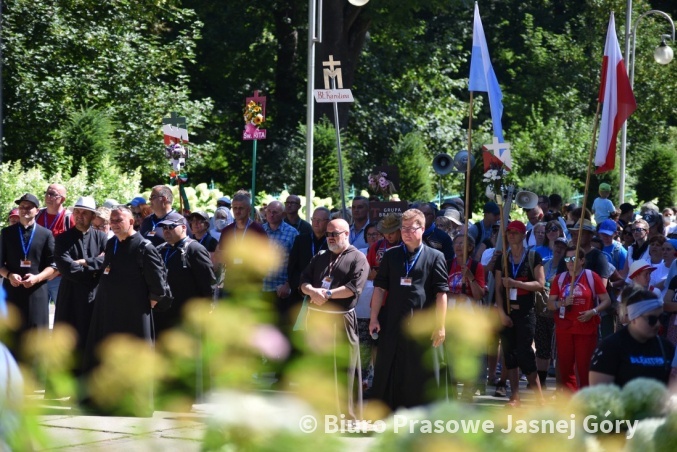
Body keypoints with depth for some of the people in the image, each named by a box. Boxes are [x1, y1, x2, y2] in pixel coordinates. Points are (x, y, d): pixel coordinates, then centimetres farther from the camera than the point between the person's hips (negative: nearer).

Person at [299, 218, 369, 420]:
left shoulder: (357, 259, -2)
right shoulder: (320, 257, 17)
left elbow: (354, 287, -14)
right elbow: (304, 281, 10)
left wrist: (328, 294, -16)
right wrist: (313, 291, -12)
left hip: (341, 319, -6)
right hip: (316, 316, 6)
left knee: (345, 368, -5)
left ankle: (349, 416, -1)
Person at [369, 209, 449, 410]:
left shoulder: (435, 257, 1)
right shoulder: (391, 256, 11)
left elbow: (441, 294, -2)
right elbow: (380, 288, 12)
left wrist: (440, 325, -7)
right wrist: (374, 318, 5)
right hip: (393, 324, 3)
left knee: (421, 376, 1)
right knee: (388, 374, 6)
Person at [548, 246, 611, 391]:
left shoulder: (591, 277, 0)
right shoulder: (559, 278, 8)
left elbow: (607, 300, 1)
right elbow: (550, 304, 6)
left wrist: (593, 312, -14)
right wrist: (563, 303, -14)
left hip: (586, 329, -3)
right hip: (564, 329, 3)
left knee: (584, 367, -3)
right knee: (565, 368, 4)